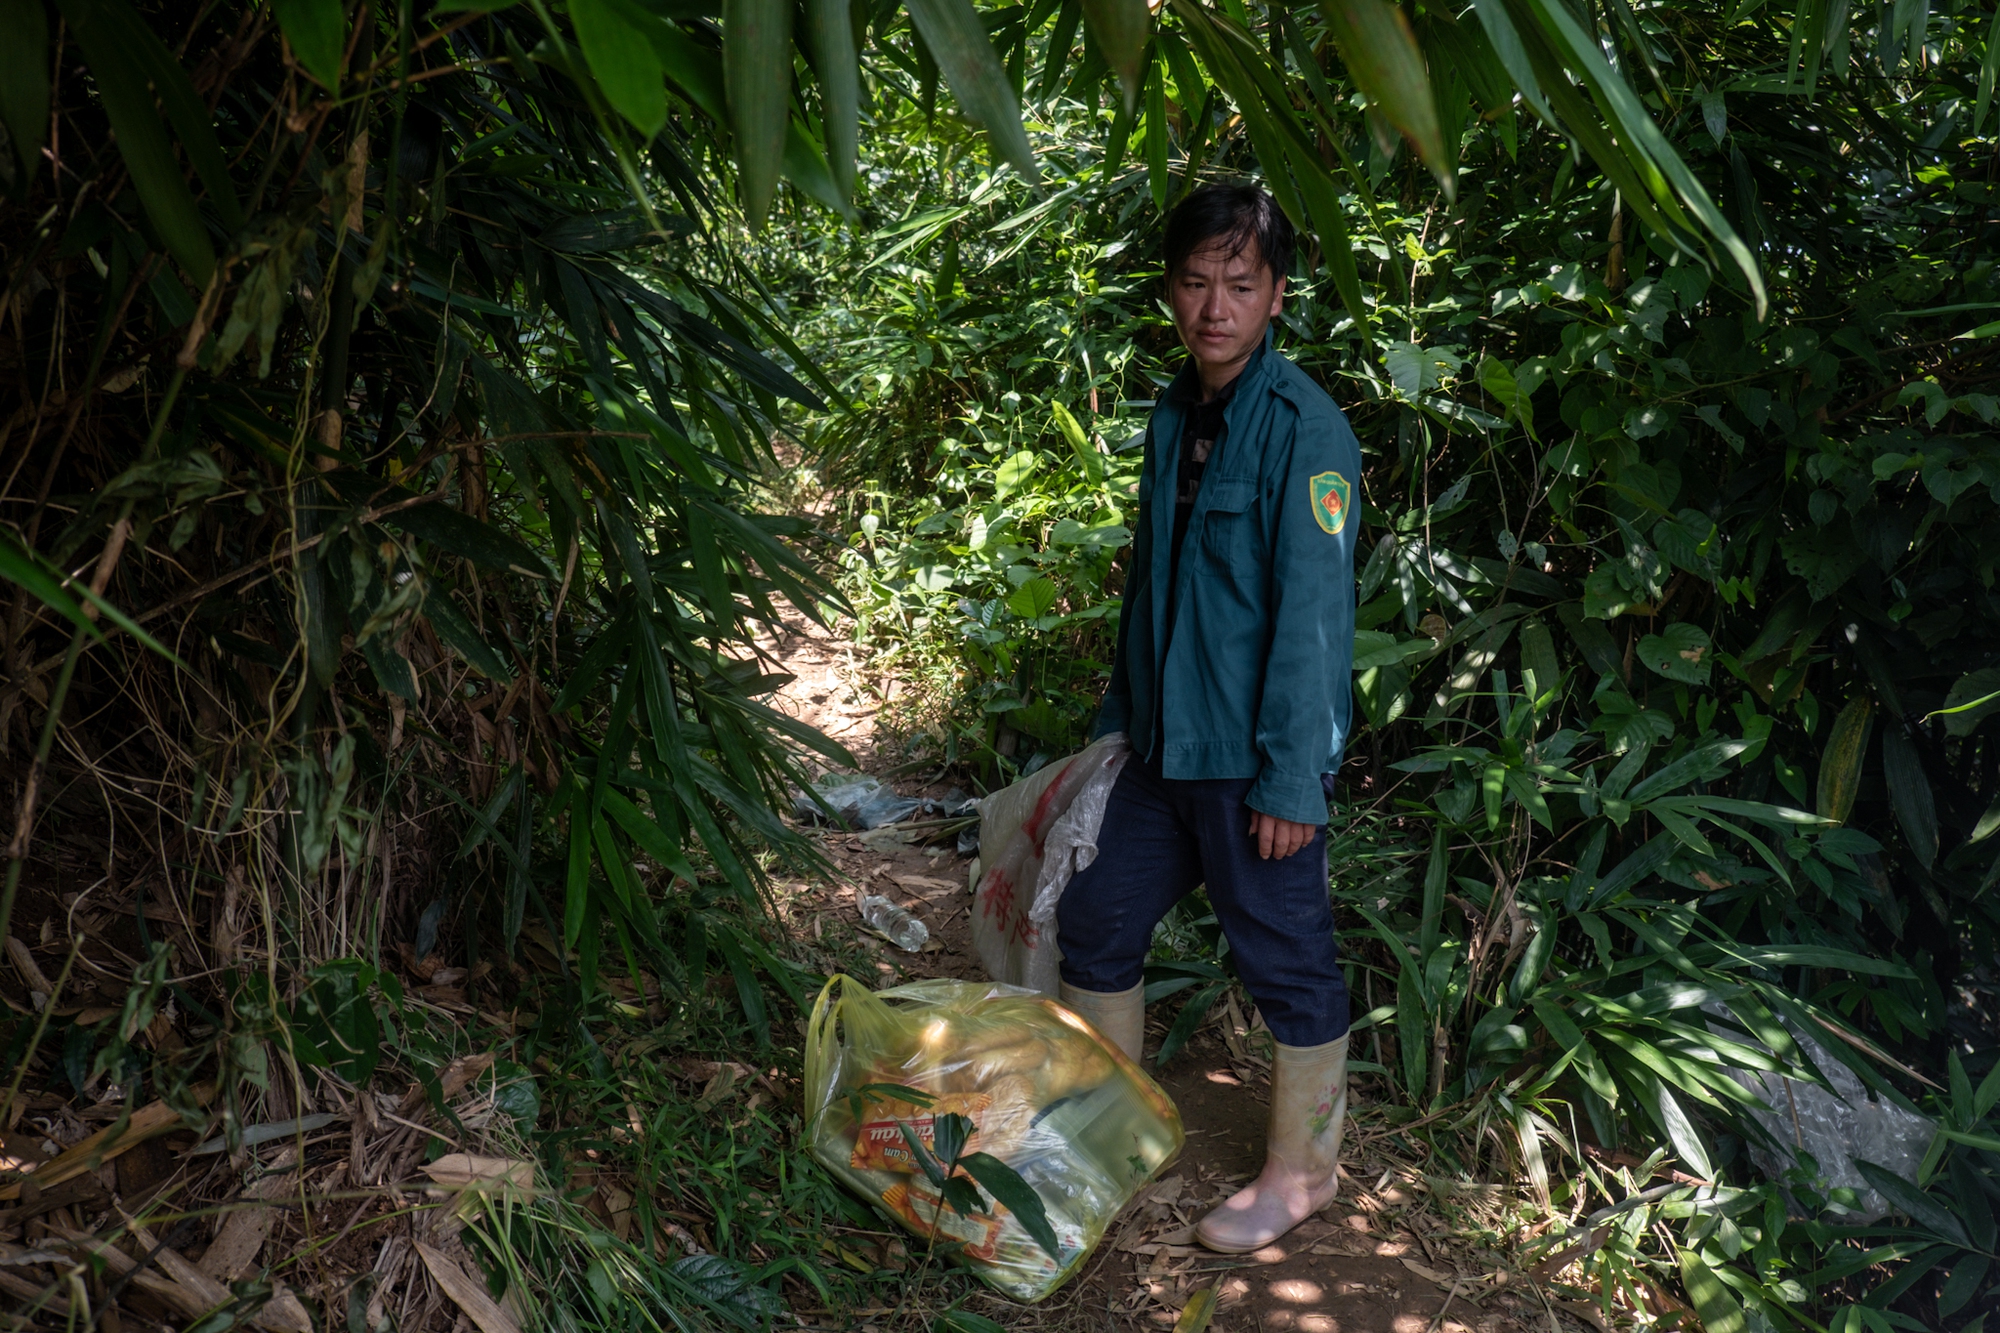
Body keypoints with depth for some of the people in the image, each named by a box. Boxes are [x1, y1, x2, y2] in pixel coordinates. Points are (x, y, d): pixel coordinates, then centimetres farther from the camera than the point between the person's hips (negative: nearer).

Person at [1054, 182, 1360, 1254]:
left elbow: (1313, 615, -18)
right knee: (1095, 920, 15)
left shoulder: (1303, 428, -15)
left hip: (1252, 761, -8)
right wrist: (1119, 715, 18)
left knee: (1286, 964, 6)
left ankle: (1298, 1176, 26)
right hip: (1164, 747, 8)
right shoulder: (1174, 415, 9)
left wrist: (1292, 778, -19)